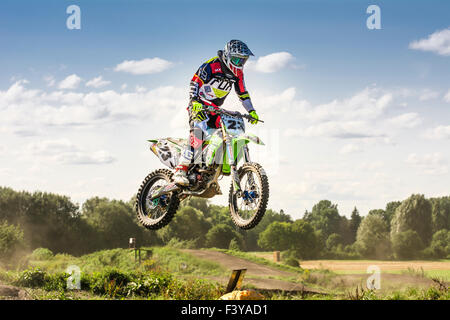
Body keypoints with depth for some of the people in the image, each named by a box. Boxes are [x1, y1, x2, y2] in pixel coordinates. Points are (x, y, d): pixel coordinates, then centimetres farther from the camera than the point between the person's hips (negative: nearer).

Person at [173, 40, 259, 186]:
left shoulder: (237, 72, 8)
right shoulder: (212, 65, -15)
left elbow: (242, 93, 18)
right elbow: (195, 82, -20)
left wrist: (251, 111, 11)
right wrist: (195, 103, -32)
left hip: (215, 108, 8)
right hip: (199, 106, -8)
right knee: (199, 133, -28)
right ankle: (181, 171, -33)